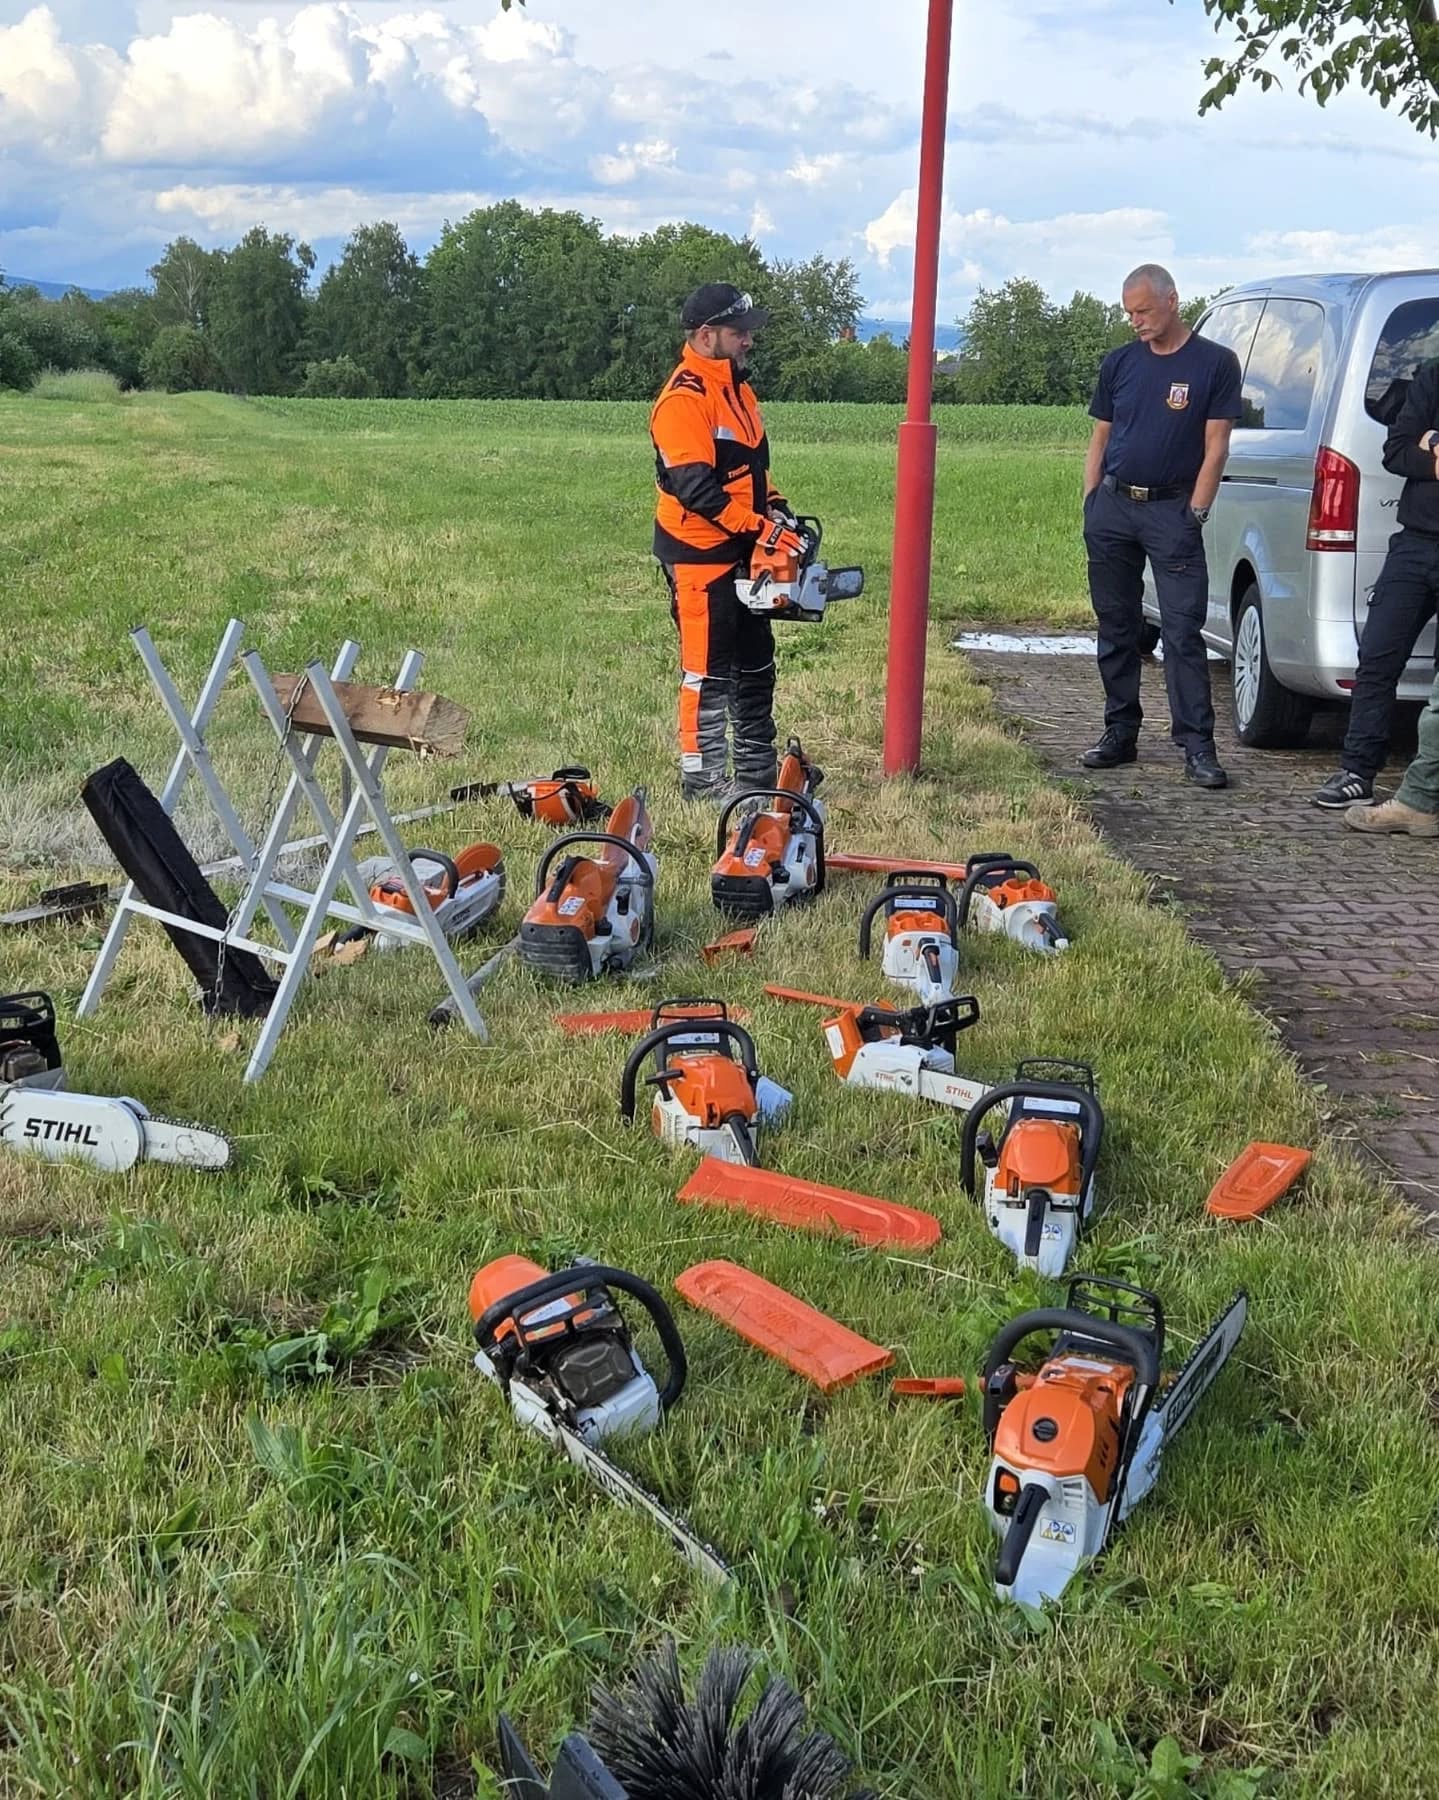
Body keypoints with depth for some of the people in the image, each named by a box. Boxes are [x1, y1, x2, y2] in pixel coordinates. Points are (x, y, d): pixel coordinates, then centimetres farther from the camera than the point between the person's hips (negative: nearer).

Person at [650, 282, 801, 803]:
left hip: (740, 553, 10)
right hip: (699, 554, -10)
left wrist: (776, 507, 5)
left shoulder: (735, 386, 13)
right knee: (709, 669, -3)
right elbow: (695, 488, -25)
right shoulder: (684, 399, -18)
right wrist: (761, 527, -24)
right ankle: (703, 779, 6)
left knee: (756, 663, 16)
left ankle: (757, 770, 26)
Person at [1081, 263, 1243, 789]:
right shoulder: (1119, 363, 12)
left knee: (1183, 631, -8)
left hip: (1171, 509, -4)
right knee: (1115, 627, 8)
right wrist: (1090, 504, 6)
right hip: (1112, 508, 4)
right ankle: (1120, 734, 18)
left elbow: (1215, 447, -2)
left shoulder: (1215, 363, 1)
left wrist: (1194, 513, -9)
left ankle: (1197, 746, -7)